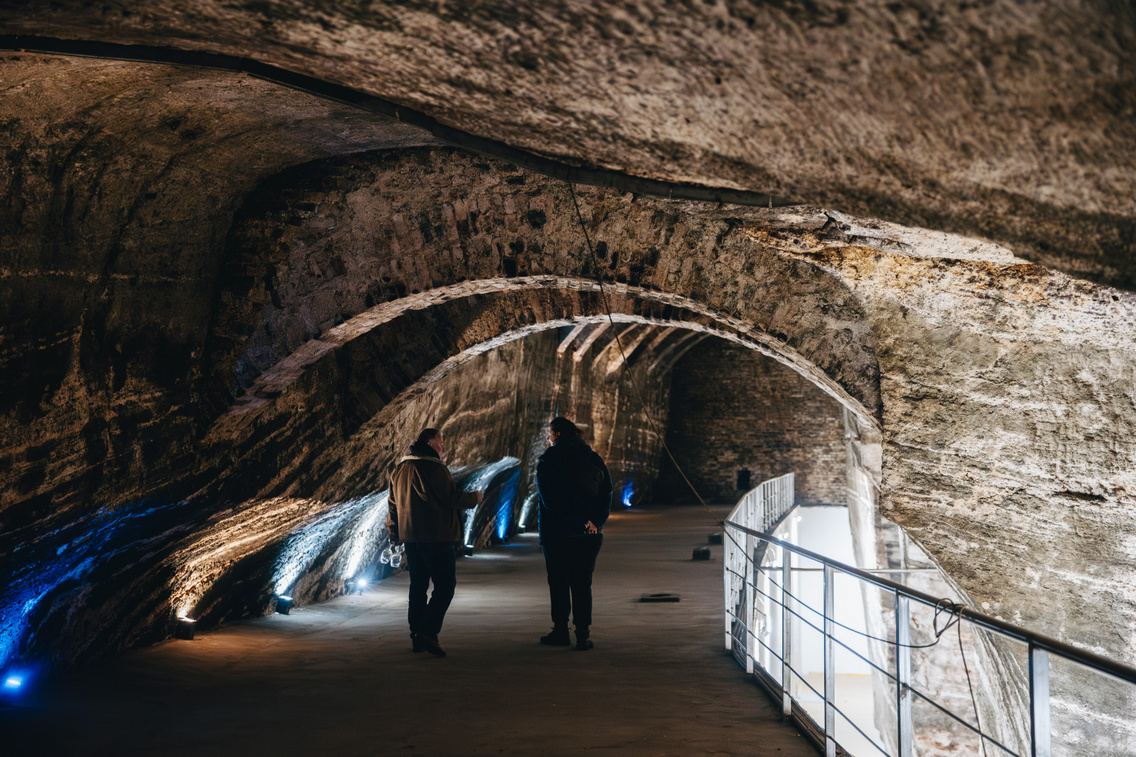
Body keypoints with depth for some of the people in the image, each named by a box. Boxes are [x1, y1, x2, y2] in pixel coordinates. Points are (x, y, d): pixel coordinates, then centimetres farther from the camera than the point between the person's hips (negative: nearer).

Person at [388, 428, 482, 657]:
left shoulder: (400, 468, 14)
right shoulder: (434, 468, -13)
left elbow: (394, 503, 19)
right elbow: (451, 498, -15)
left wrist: (394, 532, 27)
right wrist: (473, 498, 3)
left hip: (410, 538, 8)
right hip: (436, 538, -8)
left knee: (417, 586, 14)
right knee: (445, 586, -4)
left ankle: (416, 637, 16)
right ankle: (428, 632, -15)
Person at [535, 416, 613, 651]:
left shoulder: (547, 461, -6)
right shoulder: (595, 460, 6)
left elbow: (548, 500, -11)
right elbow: (606, 493, 0)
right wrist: (596, 522, -7)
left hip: (557, 533, -3)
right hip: (590, 534, 3)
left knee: (558, 583, 9)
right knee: (582, 583, 8)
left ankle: (561, 632, 16)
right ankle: (583, 636, 5)